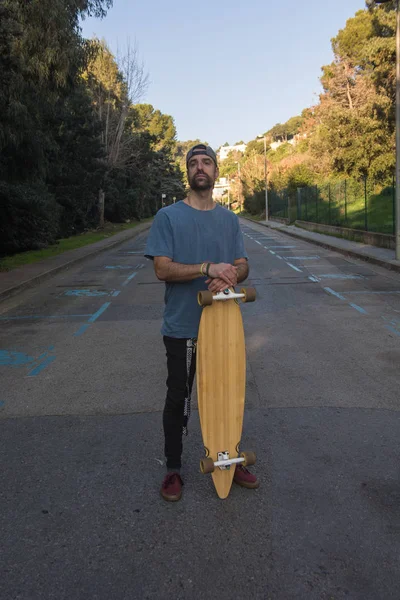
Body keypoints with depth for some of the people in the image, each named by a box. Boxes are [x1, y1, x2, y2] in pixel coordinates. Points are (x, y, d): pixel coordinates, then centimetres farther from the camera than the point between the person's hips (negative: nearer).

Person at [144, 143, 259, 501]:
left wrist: (228, 277, -19)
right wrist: (209, 268, -24)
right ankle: (173, 470, 27)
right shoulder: (168, 216, -4)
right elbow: (163, 269, -13)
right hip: (182, 327, -3)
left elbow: (242, 266, 5)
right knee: (178, 399, 9)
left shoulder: (229, 219, 8)